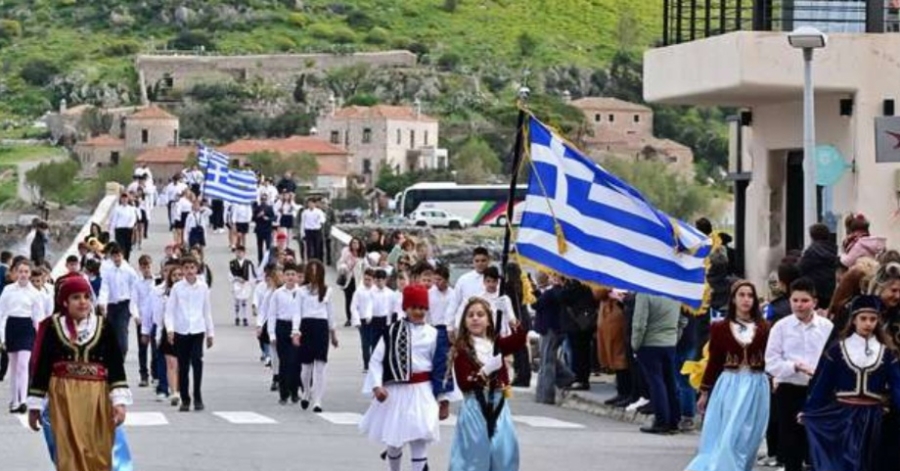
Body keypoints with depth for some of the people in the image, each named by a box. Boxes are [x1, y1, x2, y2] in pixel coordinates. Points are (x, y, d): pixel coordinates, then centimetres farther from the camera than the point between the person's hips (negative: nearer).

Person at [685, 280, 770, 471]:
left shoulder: (763, 329, 2)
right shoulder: (720, 328, 2)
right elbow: (713, 362, 6)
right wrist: (704, 392, 7)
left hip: (755, 387, 1)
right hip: (729, 385, -1)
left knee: (747, 440, 3)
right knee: (725, 439, -2)